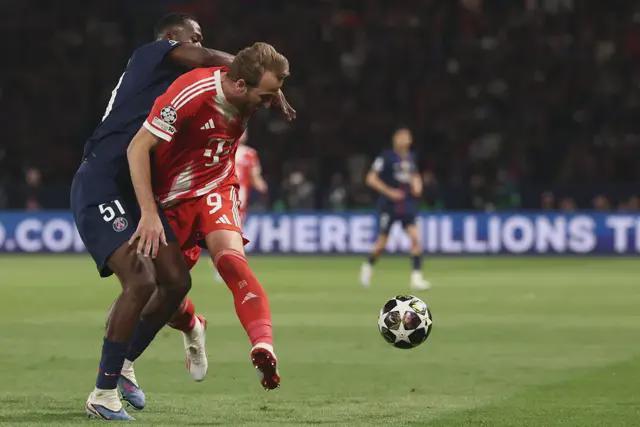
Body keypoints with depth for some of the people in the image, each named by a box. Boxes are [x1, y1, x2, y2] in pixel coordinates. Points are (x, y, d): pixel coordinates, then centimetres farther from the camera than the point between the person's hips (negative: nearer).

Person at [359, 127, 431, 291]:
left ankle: (416, 277, -14)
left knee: (415, 237, -14)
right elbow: (371, 179, -11)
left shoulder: (410, 158, 9)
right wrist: (389, 191, -18)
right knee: (382, 242, 4)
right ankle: (368, 265, 34)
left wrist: (417, 185, 5)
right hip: (388, 205, -4)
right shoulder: (386, 157, -9)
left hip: (408, 205, 4)